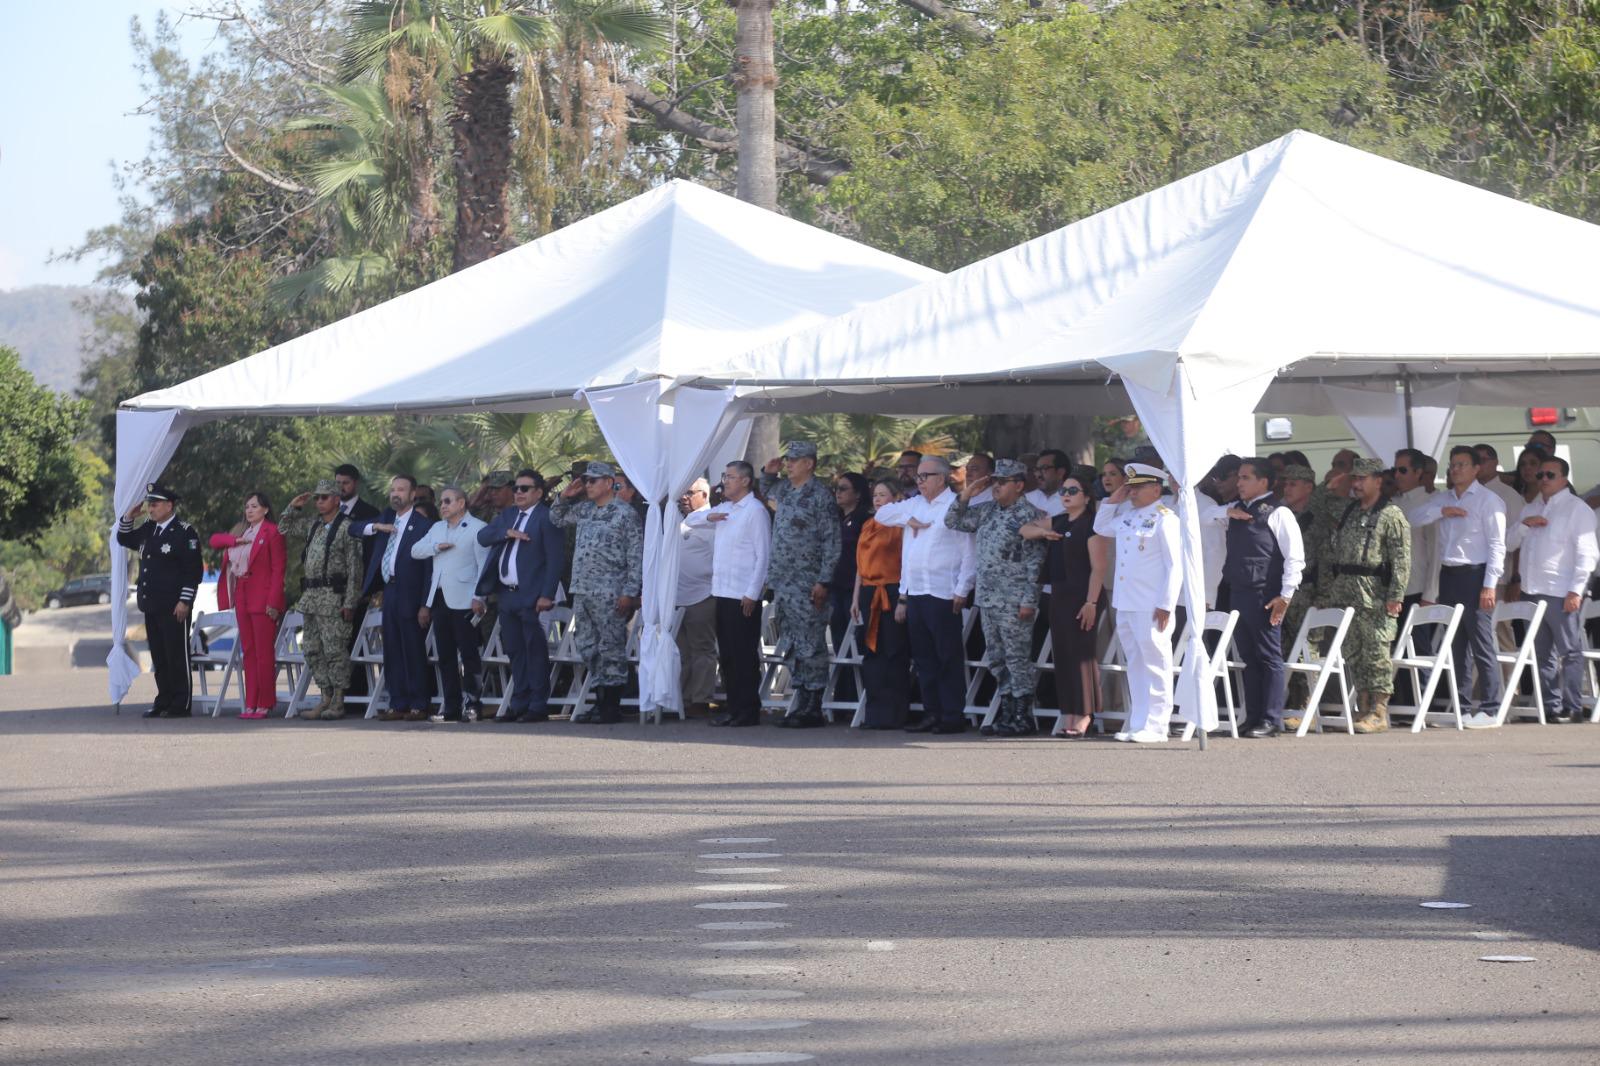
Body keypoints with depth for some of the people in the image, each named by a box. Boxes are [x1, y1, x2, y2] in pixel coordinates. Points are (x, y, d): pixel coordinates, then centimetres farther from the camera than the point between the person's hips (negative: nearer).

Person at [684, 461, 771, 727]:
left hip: (744, 596, -8)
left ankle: (748, 710, -2)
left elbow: (763, 555, -13)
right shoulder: (724, 509, 18)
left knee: (744, 655, -5)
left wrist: (752, 593, -17)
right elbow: (689, 520, 27)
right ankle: (733, 707, 17)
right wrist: (708, 517, 4)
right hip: (722, 592, 8)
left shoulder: (755, 511, -8)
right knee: (726, 653, 11)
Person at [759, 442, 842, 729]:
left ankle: (813, 709, -4)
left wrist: (823, 581, -17)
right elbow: (766, 490, 38)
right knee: (791, 645, 10)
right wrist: (769, 473, 15)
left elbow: (831, 542, -12)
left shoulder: (820, 496, -9)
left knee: (810, 644, -6)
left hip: (807, 585, -8)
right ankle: (802, 702, 15)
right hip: (783, 582, 8)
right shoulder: (784, 490, 13)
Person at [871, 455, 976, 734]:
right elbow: (882, 514, 21)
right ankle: (931, 713, 15)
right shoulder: (914, 505, 17)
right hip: (914, 593, 7)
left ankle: (953, 716, -1)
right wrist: (909, 519, 4)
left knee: (948, 658, -4)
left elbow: (970, 553, -7)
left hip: (943, 595, -7)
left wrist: (962, 591, -12)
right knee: (923, 658, 10)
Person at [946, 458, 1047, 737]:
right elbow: (953, 522, 21)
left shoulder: (1029, 515, -9)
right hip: (987, 599, 8)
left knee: (1018, 658, -5)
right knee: (997, 659, 11)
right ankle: (1007, 712, 17)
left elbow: (1035, 561, -13)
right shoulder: (987, 512, 14)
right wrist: (964, 497, 4)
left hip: (1013, 603, -8)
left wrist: (1029, 600, -17)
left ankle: (1023, 716, -1)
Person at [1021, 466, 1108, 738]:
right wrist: (1042, 532, 4)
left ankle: (1084, 716, -5)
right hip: (1059, 596, 8)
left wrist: (1091, 603, -21)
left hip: (1083, 597, -8)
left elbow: (1099, 567, -15)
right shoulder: (1058, 522, 15)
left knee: (1081, 653, -8)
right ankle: (1069, 715, 11)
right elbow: (1025, 530, 27)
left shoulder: (1091, 525, -9)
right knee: (1062, 654, 7)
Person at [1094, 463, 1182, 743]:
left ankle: (1155, 727, -3)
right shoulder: (1127, 517, 14)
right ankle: (1137, 723, 18)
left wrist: (1166, 605, -18)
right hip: (1125, 604, 8)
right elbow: (1101, 528, 32)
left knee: (1155, 666, -4)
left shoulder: (1164, 519, -10)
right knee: (1135, 666, 13)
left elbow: (1175, 565, -14)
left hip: (1151, 607, -8)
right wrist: (1113, 500, 16)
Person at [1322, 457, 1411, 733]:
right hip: (1346, 592, 7)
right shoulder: (1349, 512, 18)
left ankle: (1379, 713, -6)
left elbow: (1401, 558, -11)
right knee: (1353, 653, 7)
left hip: (1374, 596, -7)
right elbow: (1334, 552, 23)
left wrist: (1395, 596, -18)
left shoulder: (1391, 515, -4)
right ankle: (1363, 708, 13)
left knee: (1377, 651, -7)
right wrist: (1329, 591, 17)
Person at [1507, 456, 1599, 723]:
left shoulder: (1577, 509, -1)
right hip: (1533, 591, 7)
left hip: (1562, 593, -7)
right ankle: (1551, 706, 12)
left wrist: (1576, 590, -15)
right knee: (1542, 653, 8)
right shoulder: (1530, 509, 20)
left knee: (1569, 651, -4)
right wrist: (1524, 525, -2)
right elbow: (1509, 543, 18)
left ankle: (1572, 707, -3)